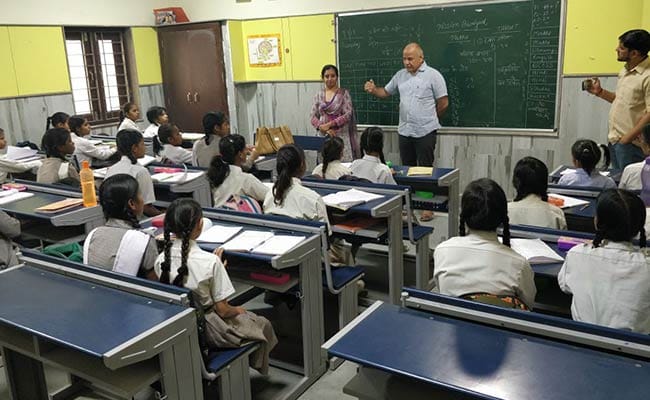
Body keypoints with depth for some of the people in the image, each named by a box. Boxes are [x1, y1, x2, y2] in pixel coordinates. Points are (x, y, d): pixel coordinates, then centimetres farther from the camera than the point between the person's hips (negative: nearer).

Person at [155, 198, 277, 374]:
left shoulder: (162, 260, -11)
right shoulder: (210, 262, -27)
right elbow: (222, 310, -20)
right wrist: (238, 310, 1)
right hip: (207, 332, -6)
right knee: (263, 325, 19)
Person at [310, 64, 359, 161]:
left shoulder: (344, 93, 0)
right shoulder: (319, 95, 10)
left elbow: (348, 115, -8)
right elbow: (313, 116, 7)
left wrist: (329, 124, -13)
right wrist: (323, 128, -11)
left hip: (341, 136, -3)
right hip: (324, 136, 3)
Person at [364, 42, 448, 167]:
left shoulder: (433, 75, -6)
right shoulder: (400, 75, 10)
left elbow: (443, 103, -4)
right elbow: (385, 92, 17)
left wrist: (430, 119, 6)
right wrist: (373, 90, -4)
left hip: (425, 132, -5)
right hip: (404, 131, 5)